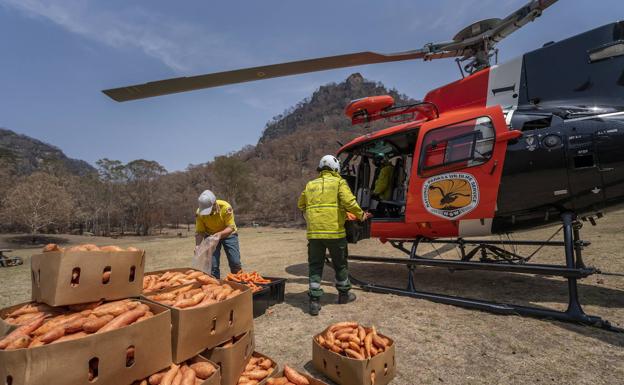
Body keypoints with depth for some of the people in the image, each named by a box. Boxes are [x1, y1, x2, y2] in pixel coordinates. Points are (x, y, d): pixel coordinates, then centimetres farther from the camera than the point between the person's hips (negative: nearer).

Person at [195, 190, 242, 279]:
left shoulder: (226, 207, -31)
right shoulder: (199, 213, -23)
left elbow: (230, 227, -26)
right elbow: (199, 232, -17)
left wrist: (220, 234, -44)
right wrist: (197, 245, -33)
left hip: (228, 234, -1)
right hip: (210, 236, 2)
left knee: (235, 262, -4)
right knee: (212, 264, -4)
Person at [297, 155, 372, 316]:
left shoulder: (310, 185, 14)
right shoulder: (339, 182, 1)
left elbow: (301, 205, 21)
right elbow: (349, 202, -12)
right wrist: (361, 214, 2)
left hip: (314, 232, 3)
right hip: (334, 231, -2)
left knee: (315, 266, 11)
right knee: (340, 264, 16)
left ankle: (314, 301, 7)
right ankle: (343, 294, 33)